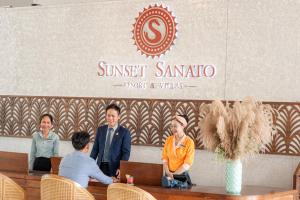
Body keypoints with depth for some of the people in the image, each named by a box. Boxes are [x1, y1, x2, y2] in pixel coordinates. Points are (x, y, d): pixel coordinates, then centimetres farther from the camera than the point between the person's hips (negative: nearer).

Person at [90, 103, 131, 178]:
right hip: (101, 167, 4)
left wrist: (121, 168, -20)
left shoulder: (124, 132, -3)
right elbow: (95, 149, 12)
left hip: (115, 169, -3)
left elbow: (126, 152, -7)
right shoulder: (100, 130, 11)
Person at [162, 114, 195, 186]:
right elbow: (165, 158, 3)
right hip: (169, 174, 3)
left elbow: (187, 164, -11)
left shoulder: (189, 142, -9)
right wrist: (168, 172, -11)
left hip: (181, 174, -3)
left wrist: (173, 174, -14)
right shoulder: (168, 140, 4)